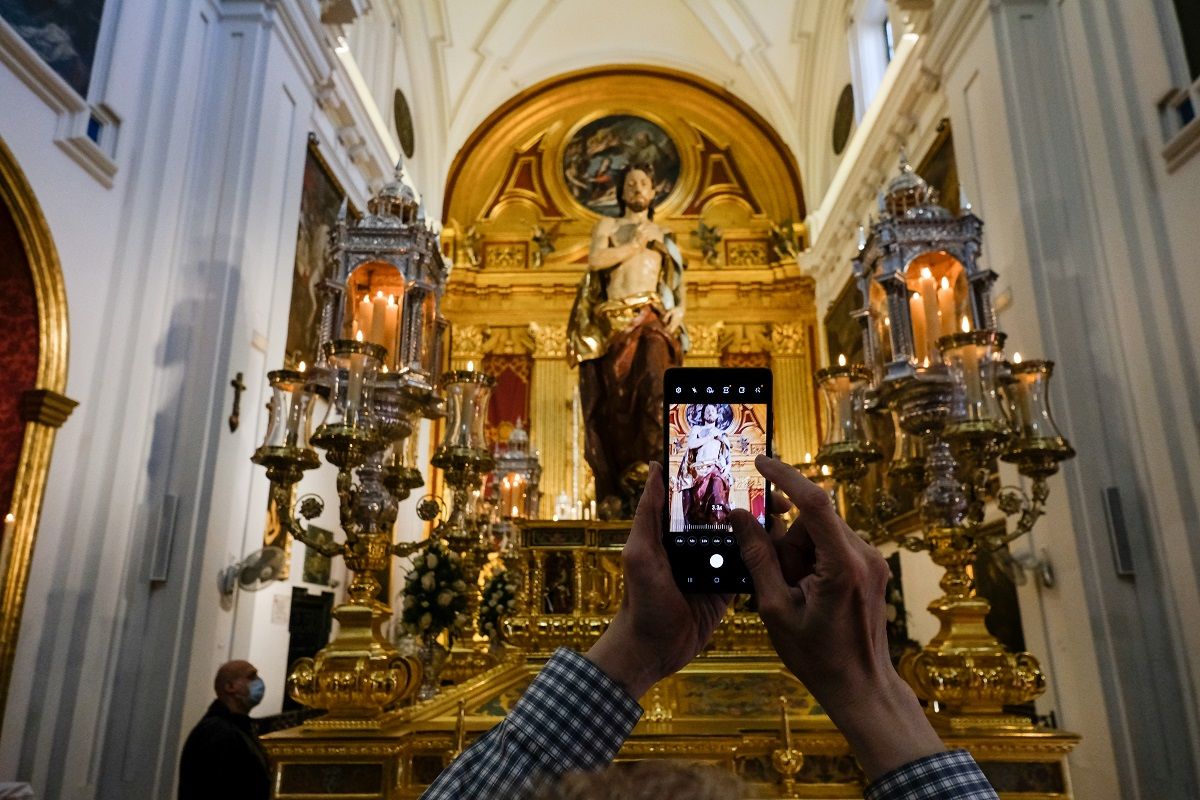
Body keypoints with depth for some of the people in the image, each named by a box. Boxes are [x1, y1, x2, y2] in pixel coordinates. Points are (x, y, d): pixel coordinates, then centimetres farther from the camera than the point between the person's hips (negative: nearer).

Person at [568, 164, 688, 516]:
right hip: (612, 322, 0)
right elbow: (595, 260, -1)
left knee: (654, 381, -25)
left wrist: (679, 308, -1)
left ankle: (649, 465, -29)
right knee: (614, 399, -7)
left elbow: (678, 283, 19)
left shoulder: (663, 235, 24)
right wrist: (636, 243, 3)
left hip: (650, 316, 0)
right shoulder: (607, 225, 20)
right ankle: (623, 489, -4)